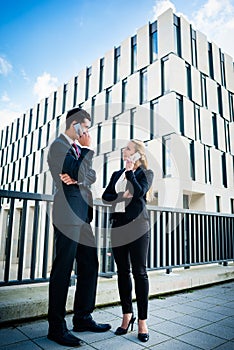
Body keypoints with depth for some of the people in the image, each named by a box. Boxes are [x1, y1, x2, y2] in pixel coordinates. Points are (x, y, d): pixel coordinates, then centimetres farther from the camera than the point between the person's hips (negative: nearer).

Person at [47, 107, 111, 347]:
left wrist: (77, 179, -4)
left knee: (90, 266, 10)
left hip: (82, 216, 9)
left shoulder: (77, 149, 21)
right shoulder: (59, 146, -6)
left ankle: (82, 318, 25)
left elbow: (92, 177, 16)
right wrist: (88, 149, -3)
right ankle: (56, 327, 14)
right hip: (68, 214, -9)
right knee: (63, 268, -1)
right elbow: (79, 174, -15)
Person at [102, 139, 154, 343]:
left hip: (137, 225, -4)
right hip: (118, 224, 5)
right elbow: (105, 196, 10)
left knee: (139, 272, -1)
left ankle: (142, 321, 8)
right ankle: (127, 315, 21)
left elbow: (140, 192, -13)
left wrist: (130, 172, -6)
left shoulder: (146, 173, 5)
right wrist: (121, 196, -6)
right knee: (123, 271, 8)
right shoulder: (117, 174, 18)